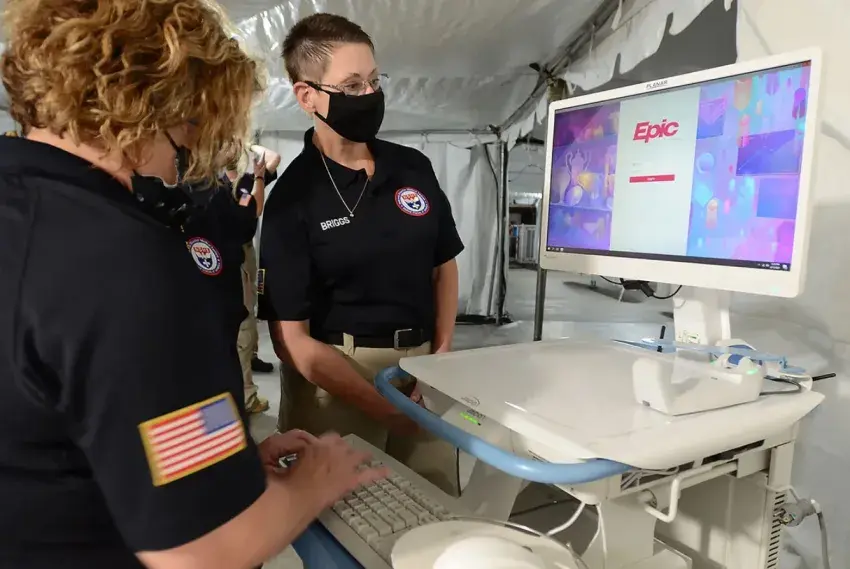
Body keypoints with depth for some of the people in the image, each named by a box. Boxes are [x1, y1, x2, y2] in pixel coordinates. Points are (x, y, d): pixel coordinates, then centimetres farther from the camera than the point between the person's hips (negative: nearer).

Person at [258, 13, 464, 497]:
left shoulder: (414, 167, 3)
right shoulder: (292, 197, -10)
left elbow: (445, 266, 12)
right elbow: (292, 338, -12)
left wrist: (442, 357, -2)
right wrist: (388, 409, -17)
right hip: (334, 376, -4)